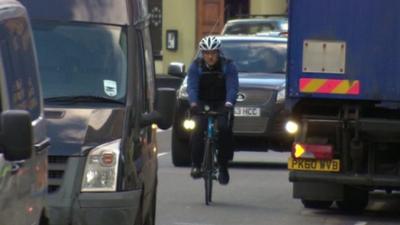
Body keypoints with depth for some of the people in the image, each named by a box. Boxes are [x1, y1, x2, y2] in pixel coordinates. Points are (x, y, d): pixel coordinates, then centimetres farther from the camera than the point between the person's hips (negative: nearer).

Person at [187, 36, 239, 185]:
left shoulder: (228, 66, -7)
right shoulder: (196, 66, -4)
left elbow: (232, 87, -19)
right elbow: (192, 87, -16)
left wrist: (229, 103, -39)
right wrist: (193, 103, -36)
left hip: (222, 104, -1)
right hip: (202, 104, 1)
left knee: (224, 129, -25)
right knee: (198, 128, -26)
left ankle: (223, 167, -12)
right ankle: (196, 164, -18)